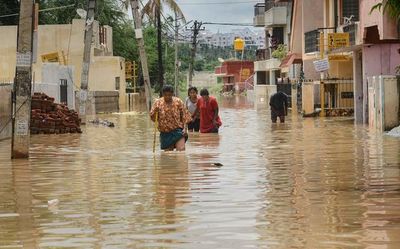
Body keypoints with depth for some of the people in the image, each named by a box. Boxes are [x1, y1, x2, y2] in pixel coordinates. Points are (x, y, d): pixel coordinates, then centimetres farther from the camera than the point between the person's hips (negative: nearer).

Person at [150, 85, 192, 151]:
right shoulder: (158, 103, 0)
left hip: (178, 131, -2)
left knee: (181, 150, -17)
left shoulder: (178, 102, -1)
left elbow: (185, 116, 1)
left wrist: (185, 128, -10)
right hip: (165, 133, 2)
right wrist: (155, 111, -20)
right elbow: (152, 117, 2)